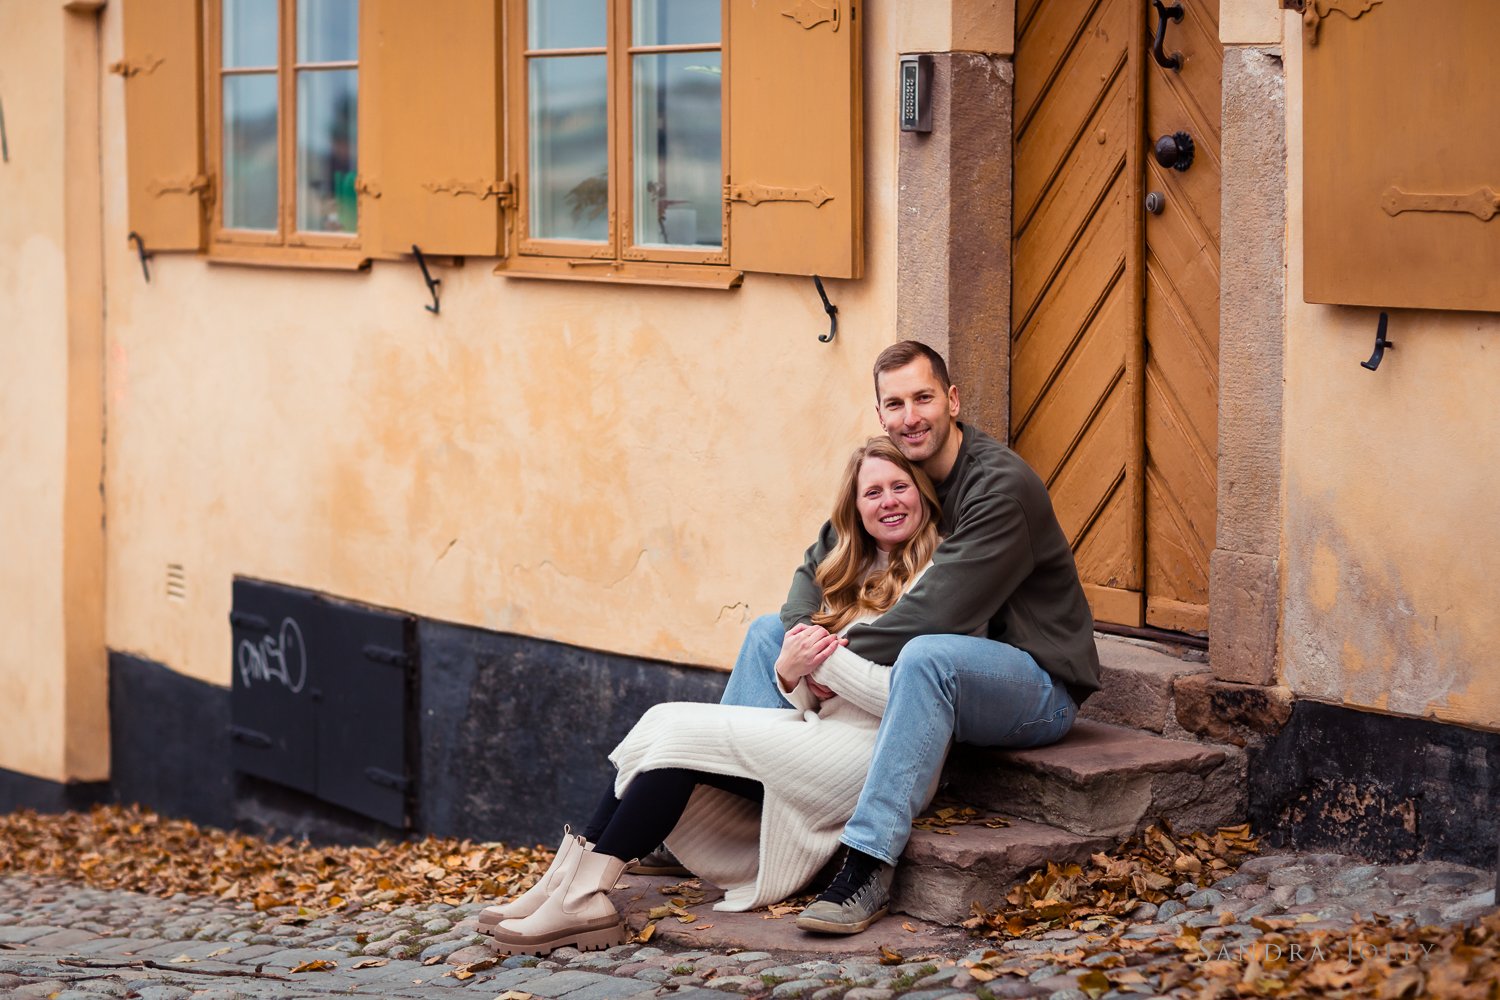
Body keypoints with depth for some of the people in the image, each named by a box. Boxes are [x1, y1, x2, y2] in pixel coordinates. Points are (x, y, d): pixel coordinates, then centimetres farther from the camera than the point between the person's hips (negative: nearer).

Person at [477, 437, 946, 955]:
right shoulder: (855, 575, 22)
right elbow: (812, 698, 15)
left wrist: (826, 657, -15)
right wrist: (790, 675, -8)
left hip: (870, 751, -8)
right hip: (820, 728, 8)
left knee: (684, 733, -17)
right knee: (666, 720, -9)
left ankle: (584, 893, -20)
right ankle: (570, 884, -18)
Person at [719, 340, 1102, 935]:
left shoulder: (1002, 486, -21)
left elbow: (937, 613, -29)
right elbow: (817, 567, 7)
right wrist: (804, 635, -15)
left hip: (1037, 686, -9)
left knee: (928, 654, -42)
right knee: (772, 631, 6)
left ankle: (868, 868, -44)